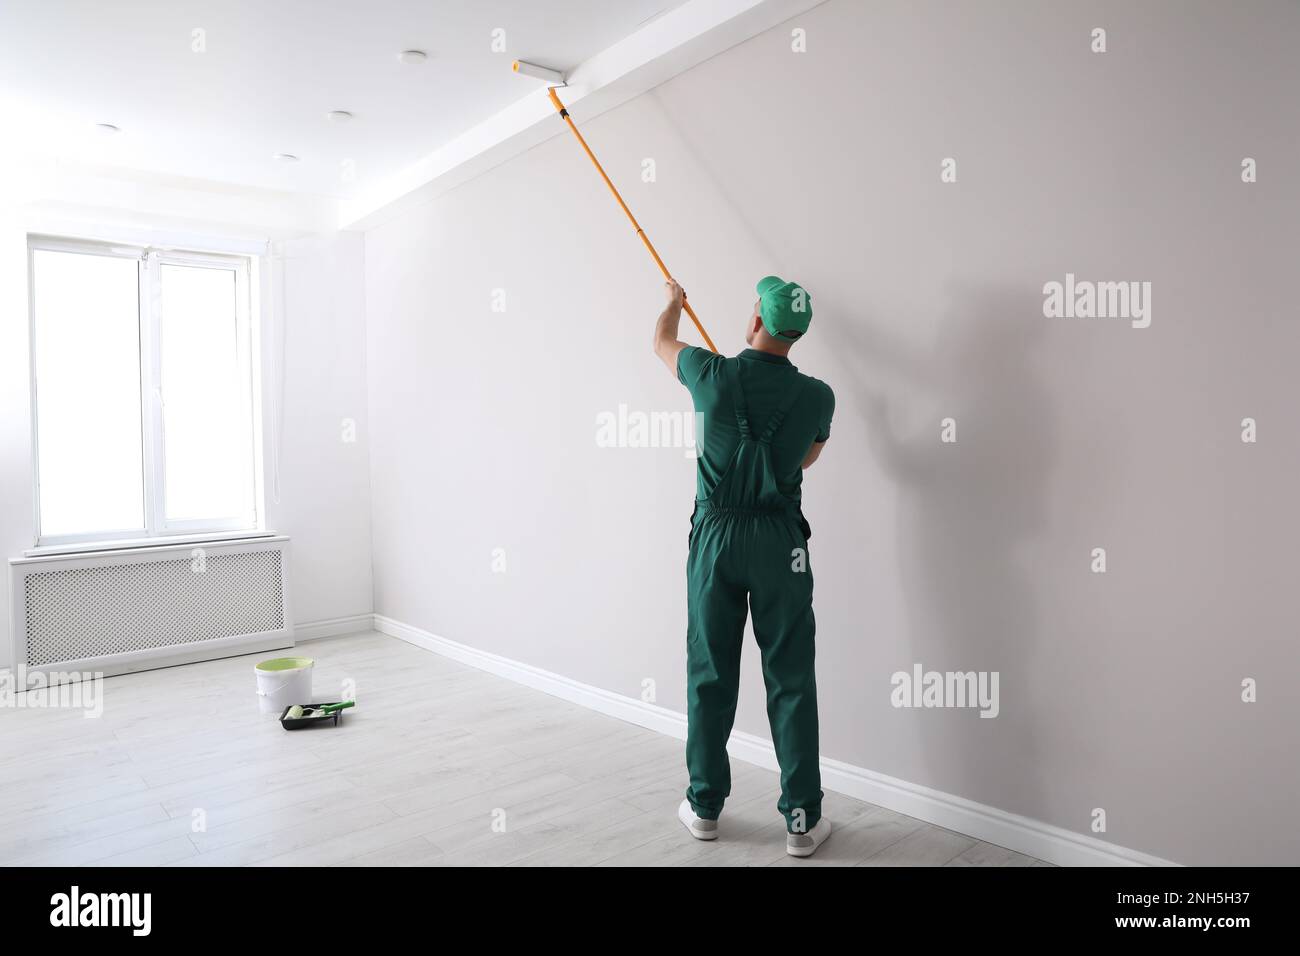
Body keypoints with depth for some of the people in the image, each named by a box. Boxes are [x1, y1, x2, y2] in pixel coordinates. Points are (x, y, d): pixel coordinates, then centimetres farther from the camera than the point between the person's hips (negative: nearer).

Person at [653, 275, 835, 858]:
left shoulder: (713, 376, -6)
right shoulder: (816, 396, -4)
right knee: (790, 682, 7)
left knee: (710, 676, 11)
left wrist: (674, 300, 37)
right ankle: (803, 820, 14)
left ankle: (704, 806, 24)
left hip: (714, 536, 0)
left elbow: (662, 342, 16)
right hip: (780, 541, 0)